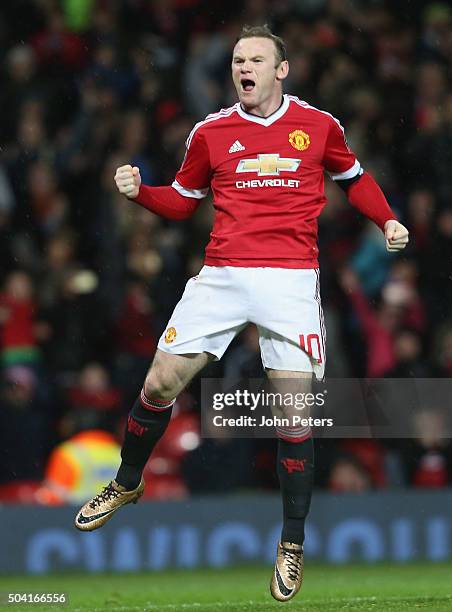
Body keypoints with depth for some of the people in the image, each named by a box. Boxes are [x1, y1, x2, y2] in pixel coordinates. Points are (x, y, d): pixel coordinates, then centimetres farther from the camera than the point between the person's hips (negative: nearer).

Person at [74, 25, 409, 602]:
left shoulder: (319, 125, 6)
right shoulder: (211, 132, 8)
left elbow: (353, 177, 22)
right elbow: (182, 200, 18)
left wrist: (387, 221, 8)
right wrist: (139, 191, 0)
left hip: (291, 280, -2)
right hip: (221, 275, 2)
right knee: (159, 384, 0)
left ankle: (292, 544, 6)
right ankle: (126, 483, 28)